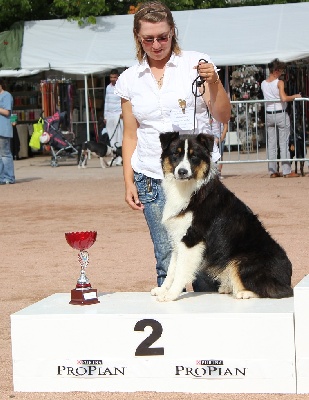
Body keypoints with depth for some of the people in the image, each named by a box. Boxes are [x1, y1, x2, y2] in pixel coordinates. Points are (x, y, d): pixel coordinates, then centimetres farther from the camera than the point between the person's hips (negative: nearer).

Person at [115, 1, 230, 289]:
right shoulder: (129, 80, 10)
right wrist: (129, 182, 8)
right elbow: (130, 135, 14)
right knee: (167, 261, -2)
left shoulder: (196, 63, 3)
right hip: (152, 178, 2)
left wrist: (213, 83, -16)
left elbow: (223, 117, 1)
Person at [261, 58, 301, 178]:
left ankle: (272, 171, 10)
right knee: (284, 143, 0)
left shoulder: (263, 84, 5)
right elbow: (284, 98, -25)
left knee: (271, 144, 9)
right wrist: (295, 96, -9)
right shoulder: (279, 83, -13)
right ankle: (287, 171, 1)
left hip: (269, 115, 5)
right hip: (281, 114, -5)